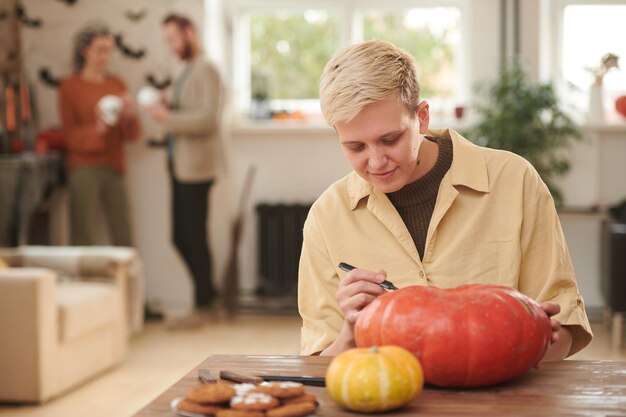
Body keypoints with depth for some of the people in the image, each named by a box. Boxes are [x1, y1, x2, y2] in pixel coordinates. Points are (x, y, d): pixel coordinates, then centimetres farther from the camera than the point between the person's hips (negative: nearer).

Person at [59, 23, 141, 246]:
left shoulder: (117, 85, 13)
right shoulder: (70, 86, 1)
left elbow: (132, 135, 11)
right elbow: (69, 134, -3)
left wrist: (130, 115, -11)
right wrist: (97, 128, -21)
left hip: (114, 169, 4)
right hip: (84, 170, -4)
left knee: (123, 238, 3)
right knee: (88, 239, -8)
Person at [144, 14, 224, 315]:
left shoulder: (205, 71, -11)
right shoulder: (187, 72, 17)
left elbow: (208, 119, -21)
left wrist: (168, 118, -19)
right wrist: (165, 111, 4)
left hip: (196, 168, -9)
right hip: (180, 166, 9)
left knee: (194, 237, -2)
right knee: (181, 237, 13)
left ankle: (203, 304, 8)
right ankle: (208, 292, 25)